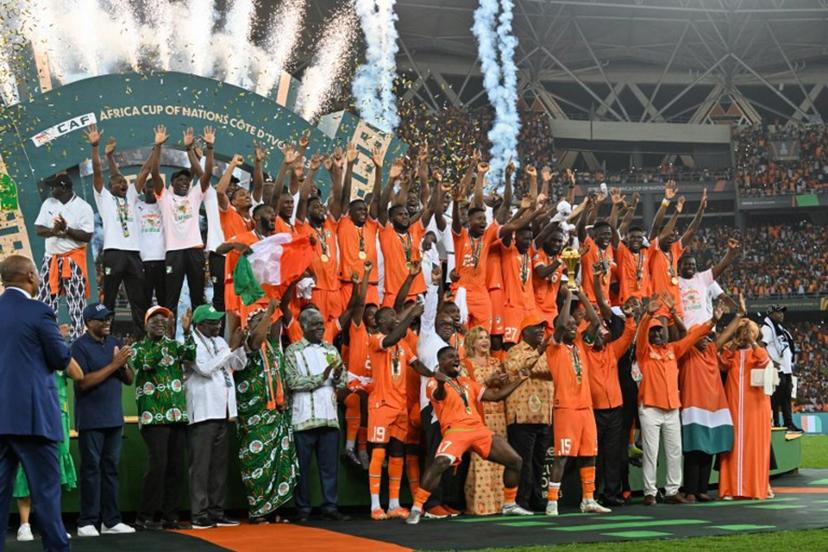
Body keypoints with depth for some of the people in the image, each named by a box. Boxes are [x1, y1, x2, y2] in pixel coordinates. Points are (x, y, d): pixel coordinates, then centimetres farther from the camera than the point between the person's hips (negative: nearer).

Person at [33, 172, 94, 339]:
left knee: (75, 301, -5)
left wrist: (67, 229, -22)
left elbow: (87, 236, -12)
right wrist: (54, 231, -18)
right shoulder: (48, 203, 7)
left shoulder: (83, 207, -8)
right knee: (45, 299, 4)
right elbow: (39, 229, 2)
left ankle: (76, 339, -2)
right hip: (51, 258, 5)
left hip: (73, 259, -5)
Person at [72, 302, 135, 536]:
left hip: (114, 418, 6)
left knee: (111, 468, 8)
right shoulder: (80, 346, -7)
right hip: (91, 419, -6)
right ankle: (87, 523, -1)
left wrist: (124, 364, -9)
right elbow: (83, 382, -17)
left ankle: (111, 520, 12)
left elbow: (129, 380, 12)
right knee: (91, 469, -5)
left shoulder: (113, 343, 11)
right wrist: (113, 365, -18)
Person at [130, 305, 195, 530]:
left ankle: (170, 516, 10)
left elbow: (191, 355, -5)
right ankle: (144, 517, -5)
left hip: (178, 415, 4)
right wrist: (163, 340, -18)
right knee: (157, 465, -13)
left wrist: (186, 332, -18)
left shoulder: (174, 345, 15)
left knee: (176, 467, 3)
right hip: (154, 416, -4)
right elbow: (147, 362, -16)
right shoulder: (138, 347, 6)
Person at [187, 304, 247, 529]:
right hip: (203, 413, -8)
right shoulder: (191, 344, -7)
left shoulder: (219, 342, 16)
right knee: (201, 465, -6)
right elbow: (205, 368, -19)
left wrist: (239, 345, 0)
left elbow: (239, 364, 18)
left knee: (220, 464, 9)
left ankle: (216, 511, 14)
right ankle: (199, 514, -5)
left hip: (223, 411, 8)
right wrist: (231, 347, -15)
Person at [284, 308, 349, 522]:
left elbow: (341, 383, 12)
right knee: (302, 465, 1)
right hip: (304, 417, -4)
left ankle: (330, 506, 8)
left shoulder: (331, 350, 15)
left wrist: (338, 377, -11)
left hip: (329, 416, 4)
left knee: (329, 464, 4)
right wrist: (321, 378, -14)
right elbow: (292, 381, -9)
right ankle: (303, 509, 8)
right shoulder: (293, 351, 2)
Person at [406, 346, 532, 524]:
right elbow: (439, 395, -24)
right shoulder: (435, 383, 2)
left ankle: (509, 505, 26)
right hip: (455, 430, -7)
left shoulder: (467, 382, 23)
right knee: (440, 463, -34)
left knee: (515, 461, 9)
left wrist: (519, 380, 20)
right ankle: (416, 509, -25)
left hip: (479, 429, 7)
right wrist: (441, 382, -48)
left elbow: (495, 395, 24)